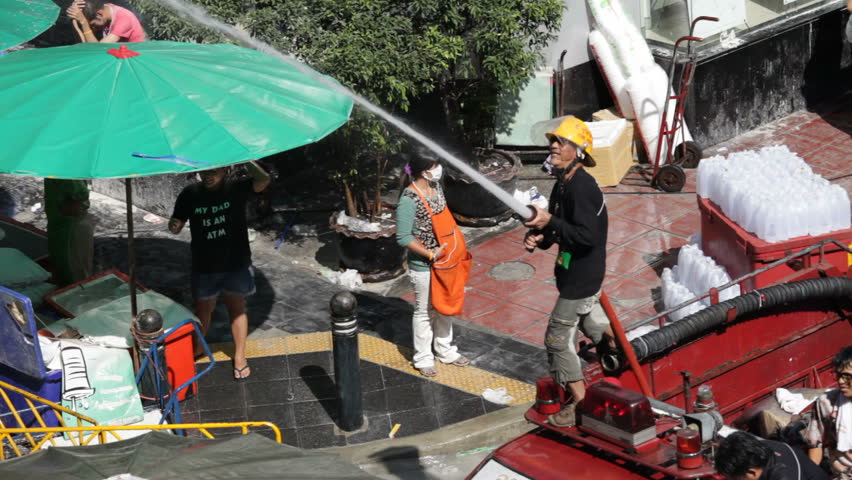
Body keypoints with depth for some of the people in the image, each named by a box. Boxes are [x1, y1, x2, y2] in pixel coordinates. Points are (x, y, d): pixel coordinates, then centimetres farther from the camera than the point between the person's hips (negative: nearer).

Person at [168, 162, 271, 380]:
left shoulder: (236, 189, -12)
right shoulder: (190, 194, -8)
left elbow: (263, 181, -29)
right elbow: (176, 226, -3)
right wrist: (174, 225, -26)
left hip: (236, 263, -1)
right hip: (204, 265, 1)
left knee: (236, 307, 13)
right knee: (203, 309, 13)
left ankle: (239, 356, 25)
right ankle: (195, 349, 34)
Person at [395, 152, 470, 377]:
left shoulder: (436, 187, 0)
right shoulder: (409, 199, -25)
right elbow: (403, 237, -23)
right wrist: (431, 254, -22)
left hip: (444, 260, 8)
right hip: (423, 266, -7)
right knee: (425, 311, 8)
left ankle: (446, 351, 36)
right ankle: (423, 358, 23)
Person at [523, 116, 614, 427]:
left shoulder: (581, 187, -25)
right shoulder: (563, 185, 7)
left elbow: (587, 236, -31)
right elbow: (556, 228, 15)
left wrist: (550, 221, -33)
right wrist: (537, 238, -6)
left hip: (580, 278, -10)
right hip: (584, 273, 10)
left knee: (559, 338, -2)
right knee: (591, 321, 30)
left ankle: (579, 403, 8)